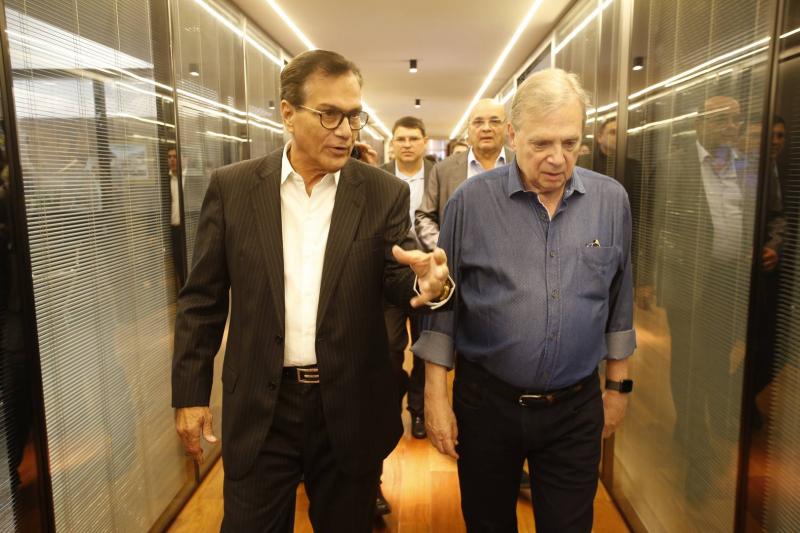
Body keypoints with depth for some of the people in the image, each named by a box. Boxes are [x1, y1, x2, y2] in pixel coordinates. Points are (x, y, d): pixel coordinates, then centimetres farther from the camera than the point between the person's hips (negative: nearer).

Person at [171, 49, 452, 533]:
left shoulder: (385, 193, -3)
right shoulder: (232, 187, -2)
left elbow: (398, 282, -5)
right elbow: (203, 298, 1)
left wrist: (428, 283, -28)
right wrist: (190, 393, 1)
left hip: (350, 408, 0)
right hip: (259, 408, 0)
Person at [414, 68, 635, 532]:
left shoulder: (611, 200, -1)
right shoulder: (472, 200, -9)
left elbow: (619, 301, 8)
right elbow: (442, 306, -5)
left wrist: (619, 385, 12)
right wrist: (436, 397, -5)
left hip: (576, 407, 2)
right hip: (486, 402, -1)